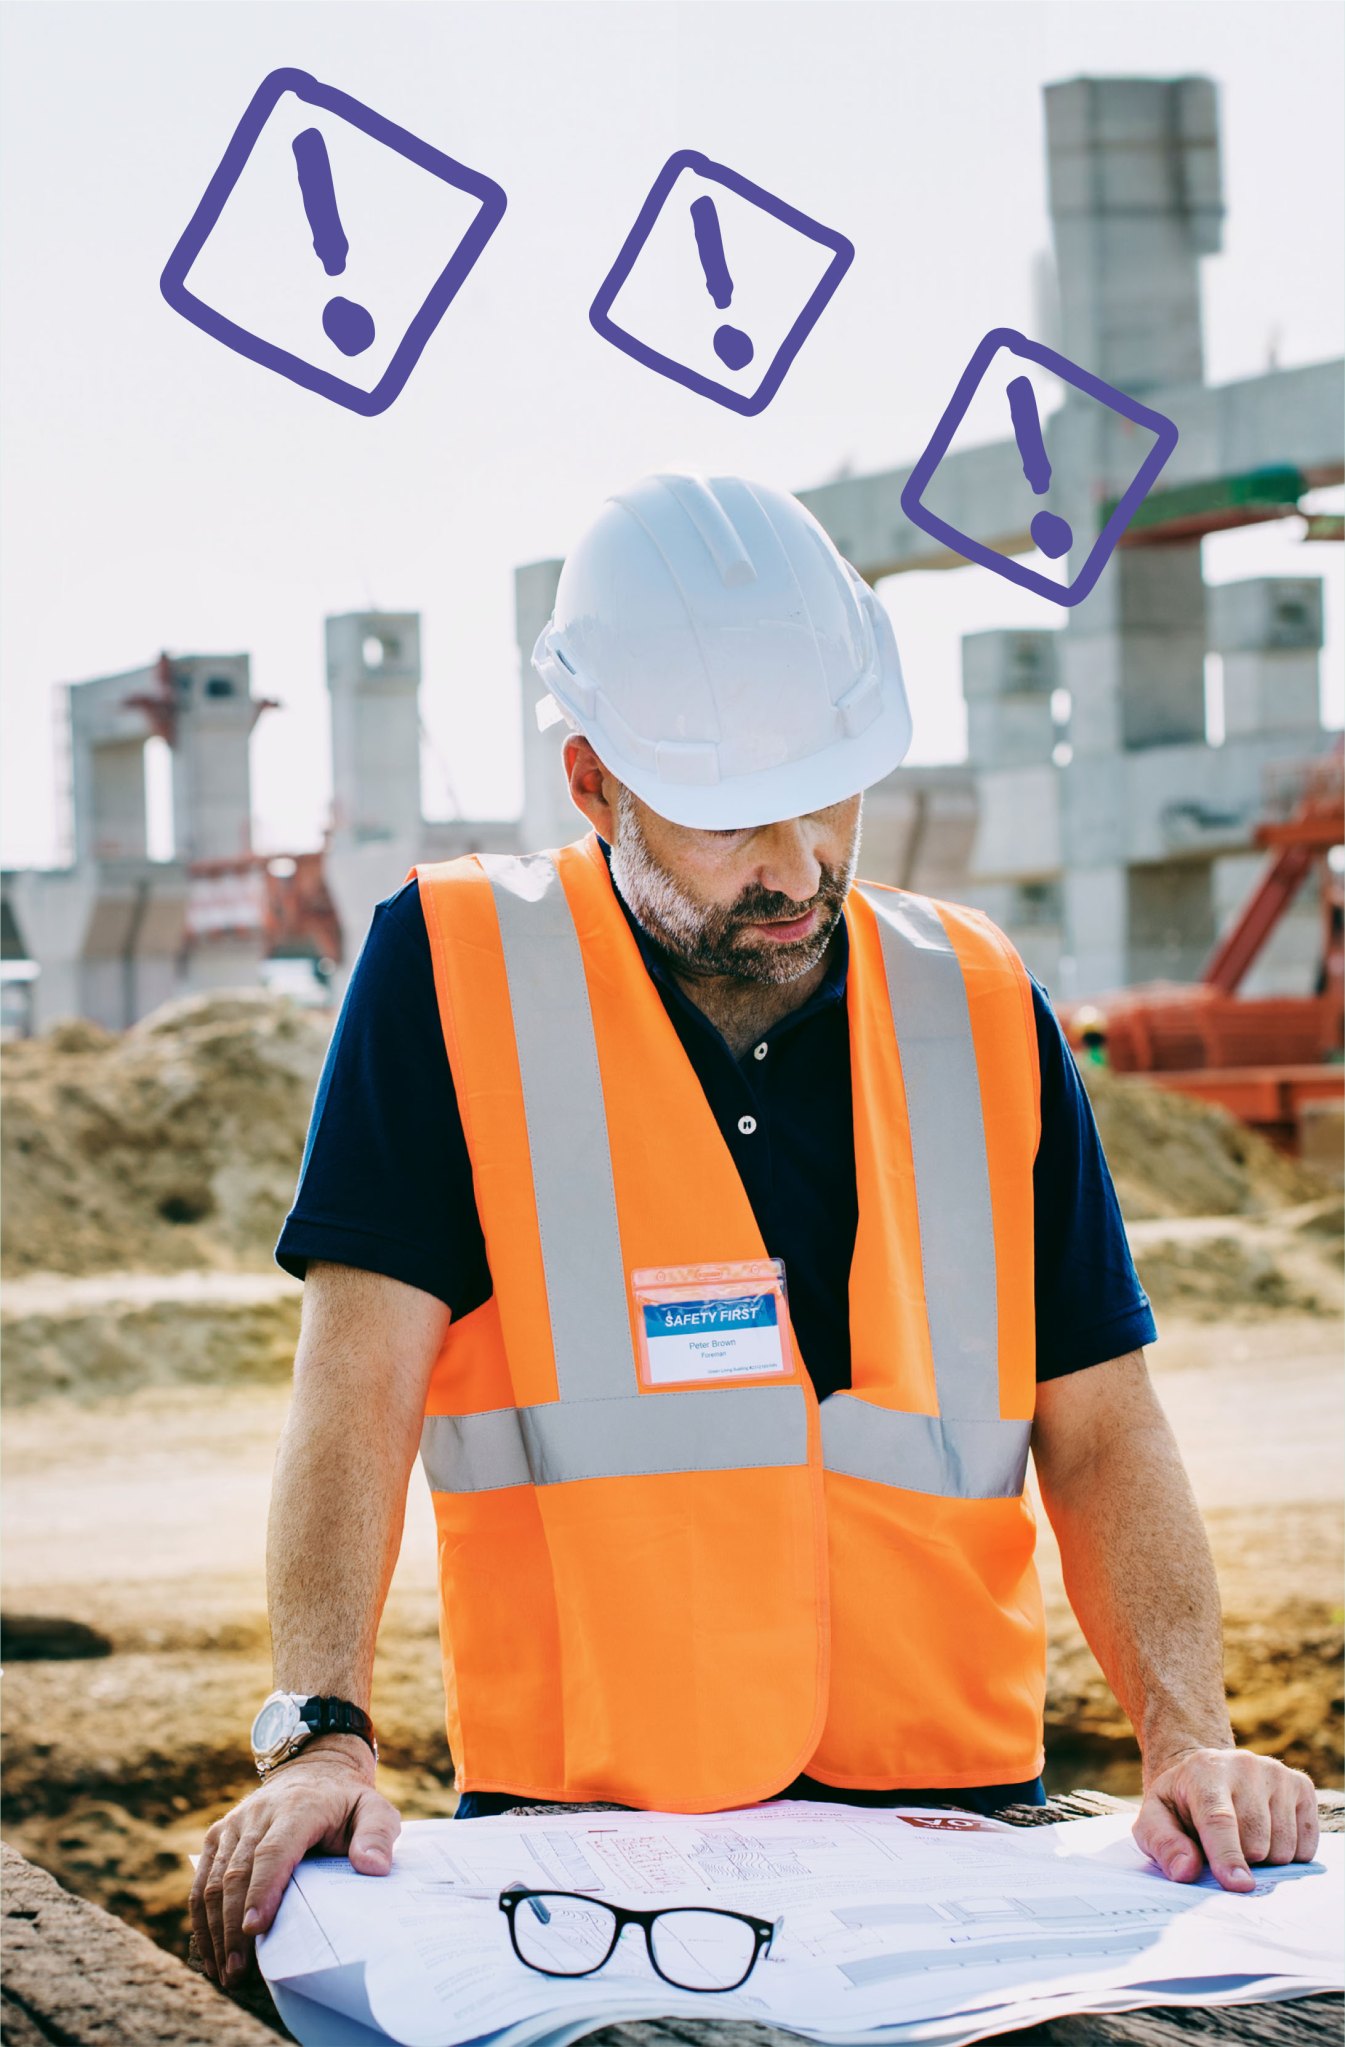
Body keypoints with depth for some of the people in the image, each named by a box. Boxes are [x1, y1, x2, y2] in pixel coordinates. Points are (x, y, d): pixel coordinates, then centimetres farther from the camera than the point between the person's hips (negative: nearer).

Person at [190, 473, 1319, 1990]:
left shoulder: (982, 1009, 11)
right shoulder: (453, 971, 1)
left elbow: (1101, 1432, 10)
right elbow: (359, 1389, -5)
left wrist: (1189, 1737, -6)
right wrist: (320, 1735, -19)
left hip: (954, 1808, 3)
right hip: (586, 1828, -2)